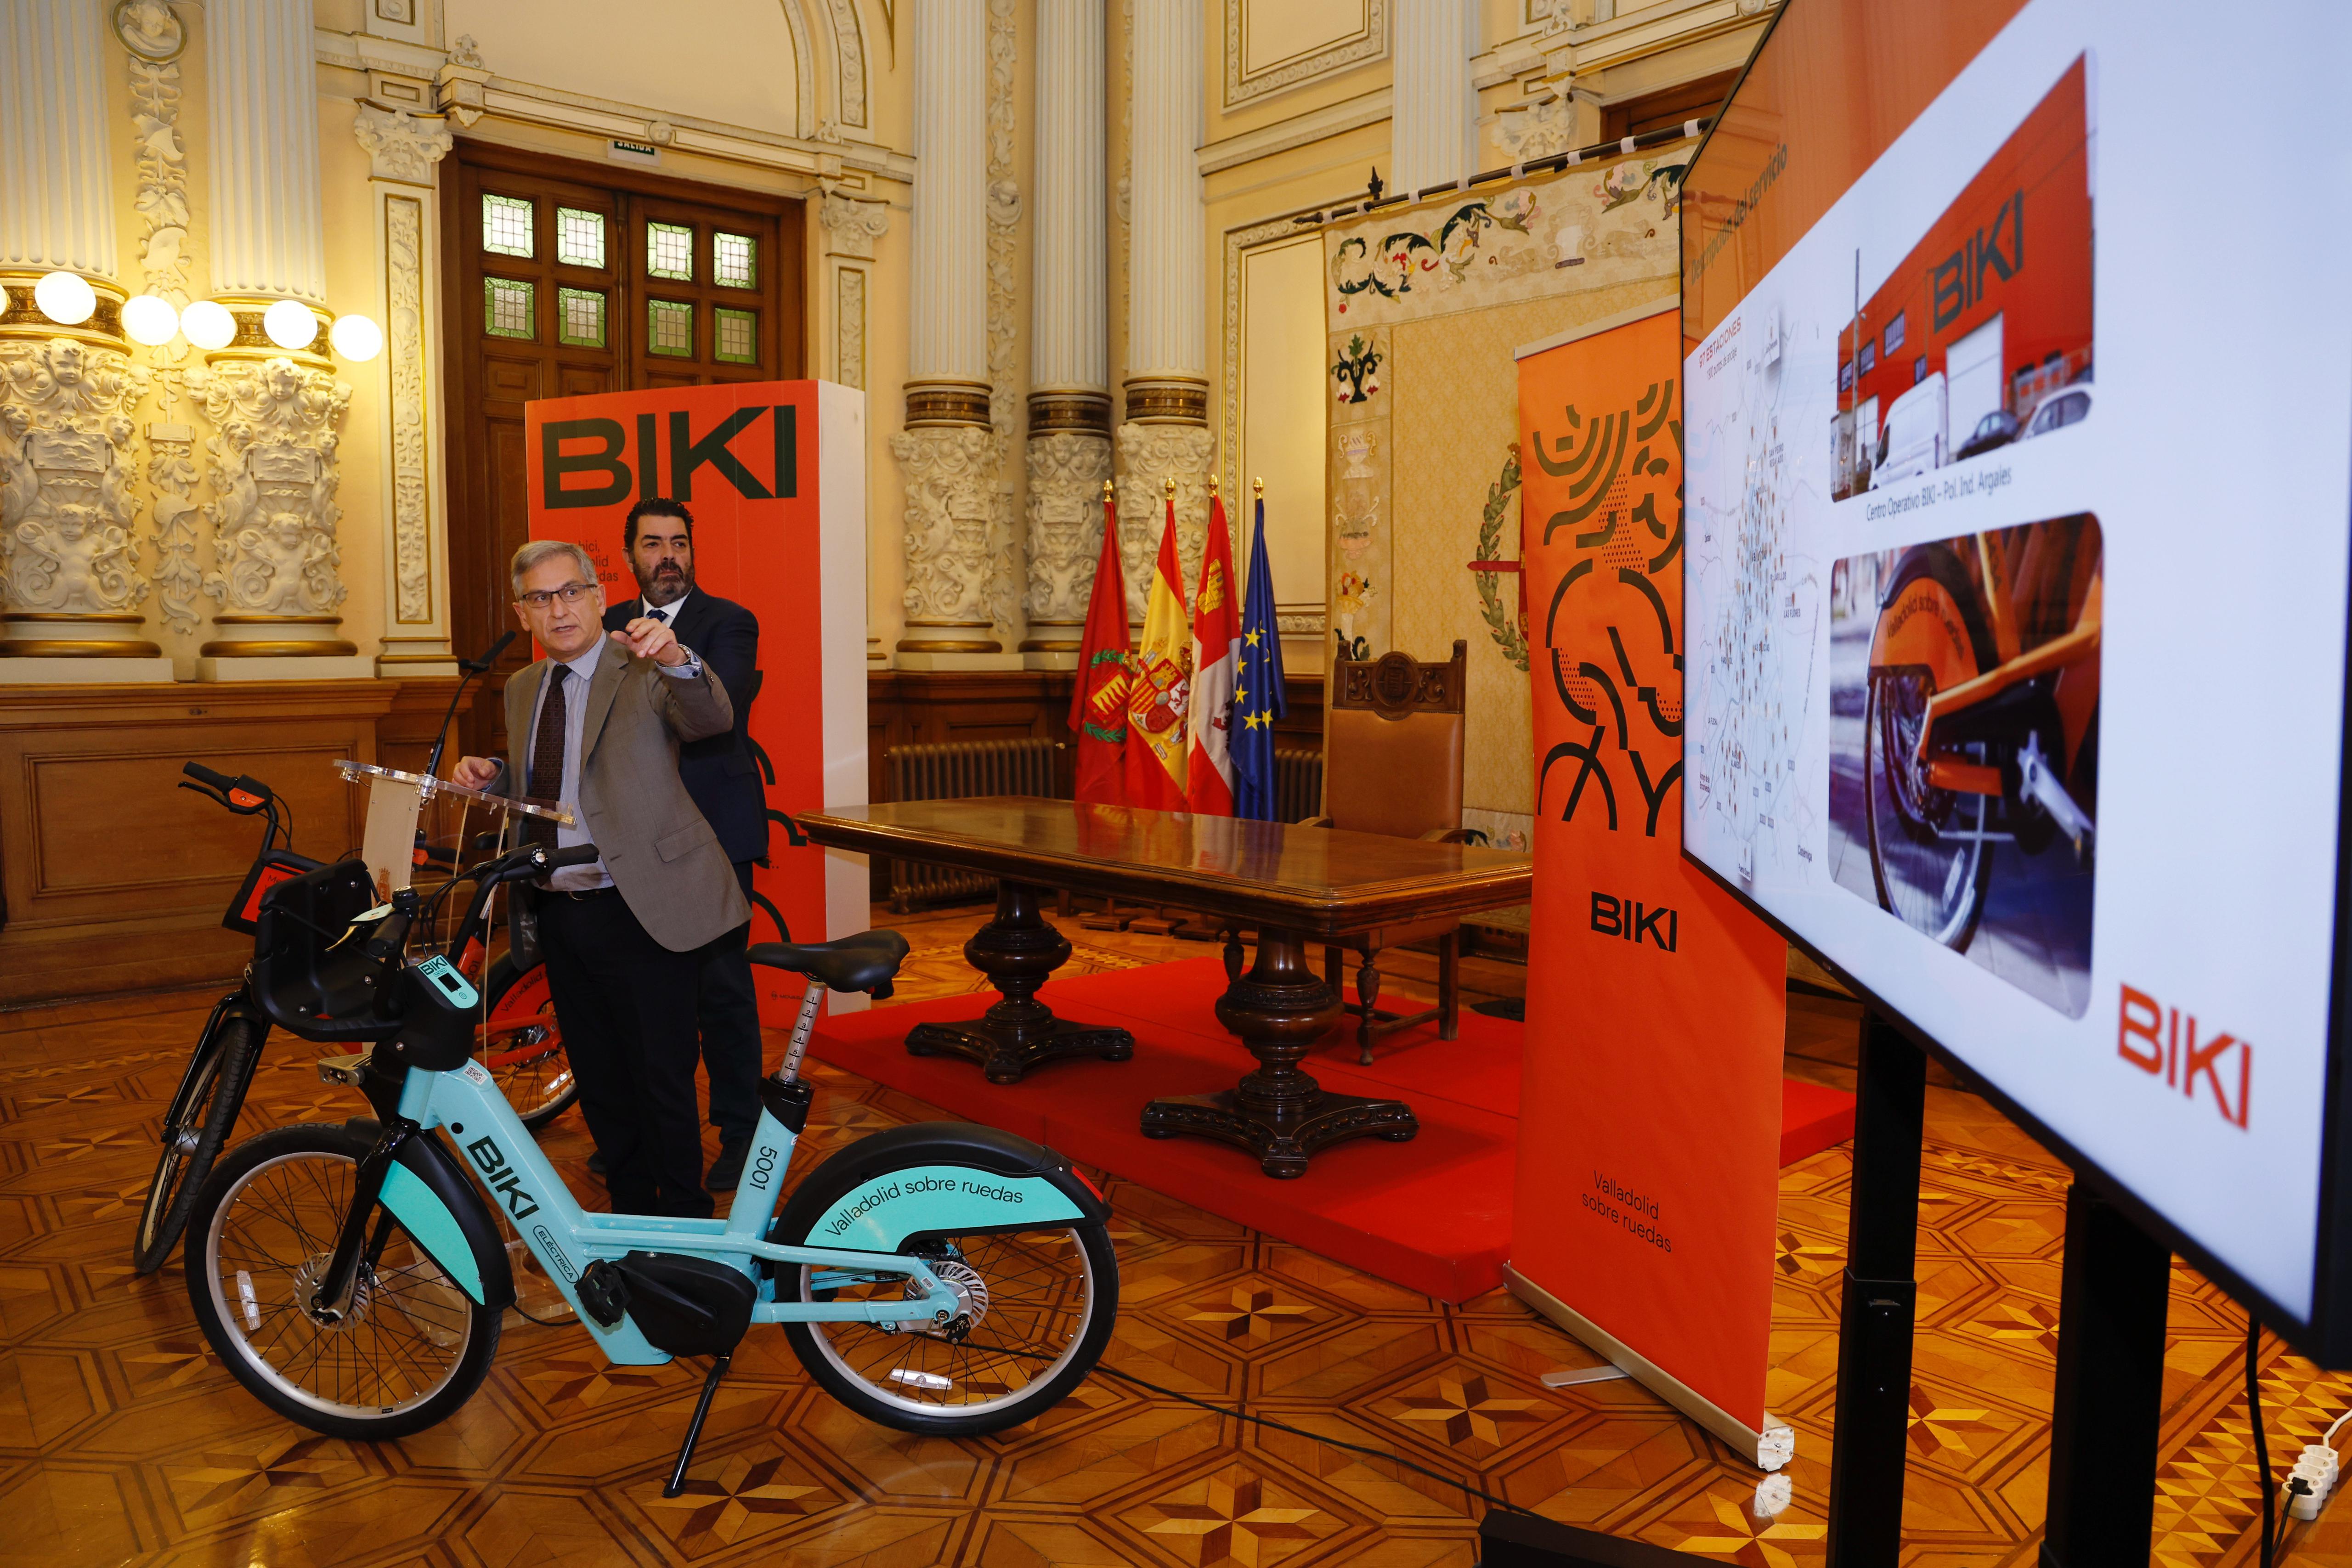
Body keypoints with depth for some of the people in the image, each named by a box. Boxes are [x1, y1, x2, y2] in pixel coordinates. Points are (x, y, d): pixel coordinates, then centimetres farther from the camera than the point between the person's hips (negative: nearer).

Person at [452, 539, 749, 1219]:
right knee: (599, 1082, 18)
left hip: (640, 914, -7)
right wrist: (491, 777, 2)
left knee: (662, 1080, 0)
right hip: (560, 914, 7)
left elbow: (712, 718, -29)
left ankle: (685, 1232, 16)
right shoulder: (523, 688, 13)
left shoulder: (643, 672, -9)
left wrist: (676, 659, -48)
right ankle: (629, 1214, 34)